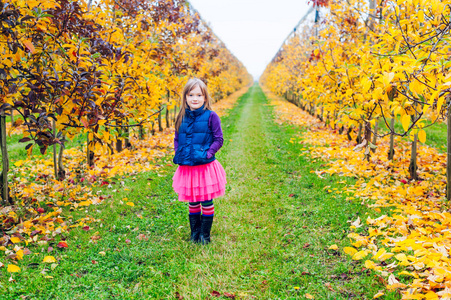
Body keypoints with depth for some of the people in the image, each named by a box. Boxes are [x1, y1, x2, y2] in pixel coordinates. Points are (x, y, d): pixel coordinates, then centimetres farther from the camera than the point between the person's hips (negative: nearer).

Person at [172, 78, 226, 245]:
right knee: (192, 202, 15)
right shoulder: (182, 117, 5)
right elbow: (177, 139, 15)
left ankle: (205, 235, 22)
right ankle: (194, 233, 31)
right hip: (187, 168, 4)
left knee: (206, 201, 6)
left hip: (205, 166, -4)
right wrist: (178, 154, 0)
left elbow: (219, 139, -5)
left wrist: (208, 153, -16)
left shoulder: (211, 116, -7)